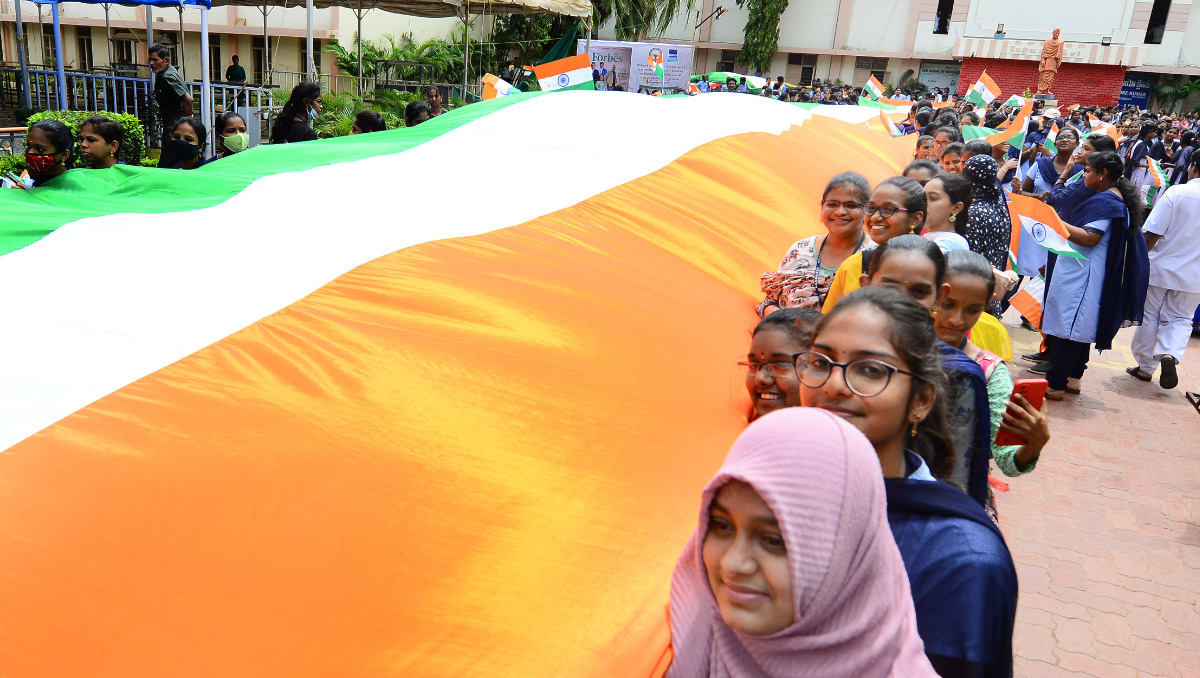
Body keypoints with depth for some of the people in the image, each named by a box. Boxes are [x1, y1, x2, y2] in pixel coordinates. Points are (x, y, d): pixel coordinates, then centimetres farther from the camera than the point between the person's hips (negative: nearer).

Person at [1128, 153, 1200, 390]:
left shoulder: (1177, 192, -14)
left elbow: (1153, 232, -15)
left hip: (1162, 267, -2)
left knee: (1149, 316, 12)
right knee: (1180, 319, 15)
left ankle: (1146, 367, 19)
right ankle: (1170, 355, -12)